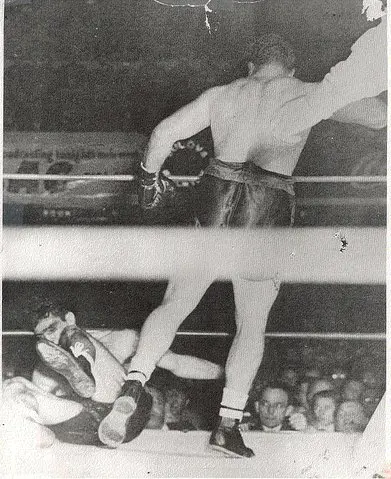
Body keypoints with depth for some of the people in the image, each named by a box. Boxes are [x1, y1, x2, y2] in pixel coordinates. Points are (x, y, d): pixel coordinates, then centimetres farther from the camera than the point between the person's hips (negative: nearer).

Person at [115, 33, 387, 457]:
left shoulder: (221, 94, 15)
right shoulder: (306, 94, 8)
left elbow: (163, 134, 12)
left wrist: (150, 177, 27)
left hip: (214, 206, 2)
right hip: (267, 216, -2)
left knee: (173, 307, 16)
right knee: (251, 328, 16)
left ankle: (131, 387, 0)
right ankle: (228, 425, 12)